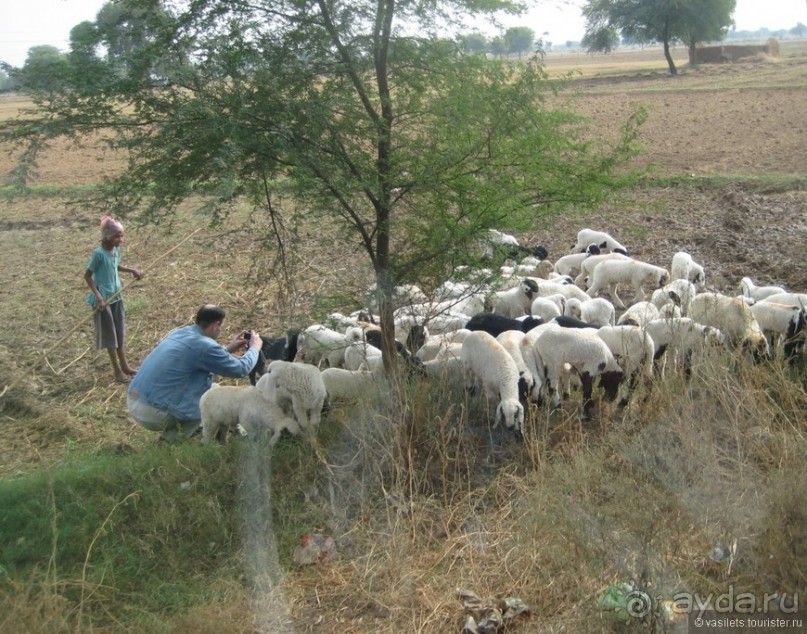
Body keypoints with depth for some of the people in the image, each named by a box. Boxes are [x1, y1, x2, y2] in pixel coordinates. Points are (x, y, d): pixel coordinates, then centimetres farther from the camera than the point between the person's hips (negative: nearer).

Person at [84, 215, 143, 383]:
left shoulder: (116, 250, 0)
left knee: (120, 331, 15)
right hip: (103, 298, -7)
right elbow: (87, 276, -16)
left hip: (117, 295, 7)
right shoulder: (98, 253, -22)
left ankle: (124, 365, 27)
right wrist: (97, 295, -24)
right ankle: (117, 370, 14)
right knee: (109, 333, 4)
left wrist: (132, 270, 4)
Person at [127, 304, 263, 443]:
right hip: (154, 413, -8)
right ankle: (173, 437, 3)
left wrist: (228, 348, 33)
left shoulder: (179, 332, 11)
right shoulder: (204, 345, -14)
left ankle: (173, 430, 19)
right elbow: (241, 369, -2)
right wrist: (255, 347, 16)